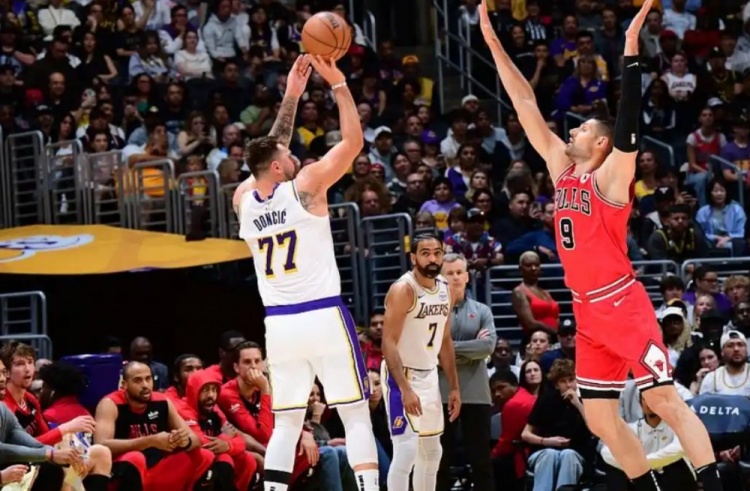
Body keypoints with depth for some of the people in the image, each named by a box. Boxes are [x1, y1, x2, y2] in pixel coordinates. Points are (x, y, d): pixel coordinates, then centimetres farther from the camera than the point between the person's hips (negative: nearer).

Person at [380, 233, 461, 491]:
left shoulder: (445, 289, 6)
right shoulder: (403, 289, -18)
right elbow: (389, 343, -23)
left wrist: (454, 387, 12)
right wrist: (405, 389, -29)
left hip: (429, 376, 8)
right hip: (402, 376, -8)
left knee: (432, 451, 15)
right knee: (407, 449, -17)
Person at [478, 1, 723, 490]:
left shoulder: (610, 176, -6)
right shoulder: (562, 170, 12)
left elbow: (628, 123, -20)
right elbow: (527, 106, 12)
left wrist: (631, 48, -27)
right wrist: (494, 43, 11)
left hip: (622, 304, -8)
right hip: (588, 311, 8)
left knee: (664, 399, -12)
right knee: (600, 417, 6)